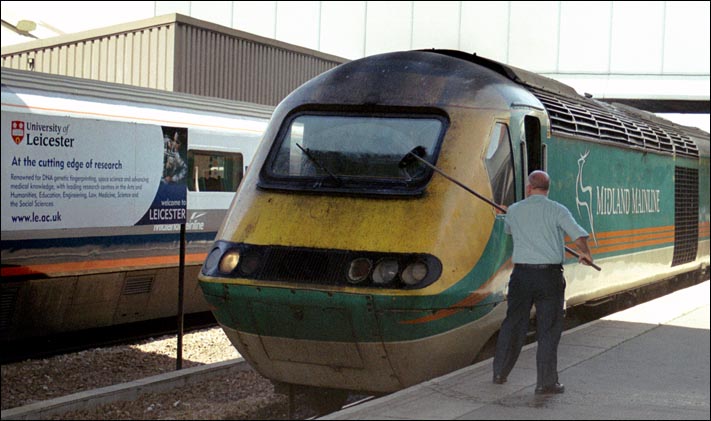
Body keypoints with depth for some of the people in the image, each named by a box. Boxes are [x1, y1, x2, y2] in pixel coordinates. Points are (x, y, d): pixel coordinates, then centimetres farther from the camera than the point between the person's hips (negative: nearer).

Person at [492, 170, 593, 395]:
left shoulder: (514, 210, 7)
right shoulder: (557, 210, -3)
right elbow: (579, 235, -9)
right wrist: (585, 254, 12)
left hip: (522, 273, 3)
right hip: (550, 275, -3)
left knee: (513, 323, 14)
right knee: (548, 329, 2)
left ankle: (500, 372, 22)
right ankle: (546, 382, 4)